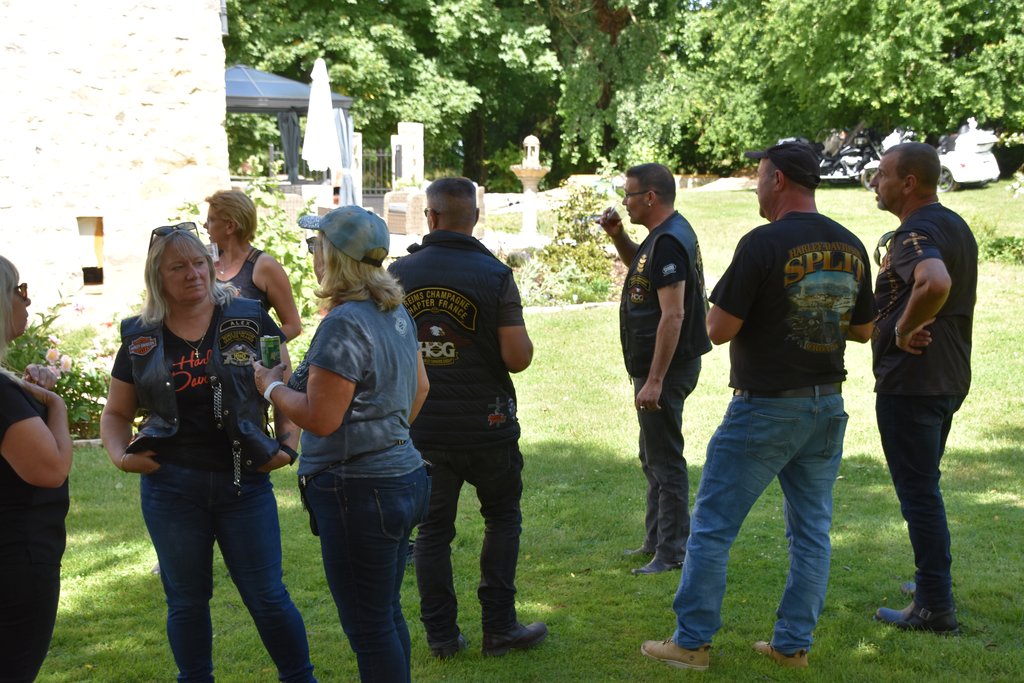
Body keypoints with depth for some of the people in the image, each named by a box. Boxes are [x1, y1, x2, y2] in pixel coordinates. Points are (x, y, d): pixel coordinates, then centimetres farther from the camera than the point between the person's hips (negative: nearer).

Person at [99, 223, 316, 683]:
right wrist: (120, 455, -5)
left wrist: (287, 445, -8)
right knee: (186, 599, 12)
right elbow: (116, 413, 14)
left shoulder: (250, 321, 0)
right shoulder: (140, 339, 6)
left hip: (245, 483, -1)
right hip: (170, 486, 2)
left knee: (266, 595, 2)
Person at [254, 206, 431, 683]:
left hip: (358, 491, -10)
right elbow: (419, 386, 22)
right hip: (402, 477, 10)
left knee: (369, 627, 0)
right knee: (387, 616, 20)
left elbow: (320, 419, -20)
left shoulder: (344, 324, -19)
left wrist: (272, 386, -4)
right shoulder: (395, 313, 10)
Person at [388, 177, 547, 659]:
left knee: (432, 529, 11)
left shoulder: (398, 273, -4)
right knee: (502, 517, 16)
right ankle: (499, 627, 15)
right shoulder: (495, 275, -11)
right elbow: (518, 358, -14)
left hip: (421, 427, 2)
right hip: (486, 425, -2)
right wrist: (521, 338, 7)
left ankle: (441, 634, 15)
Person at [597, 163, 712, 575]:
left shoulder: (669, 243, -21)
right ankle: (656, 541, 29)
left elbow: (672, 316, -26)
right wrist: (618, 236, 11)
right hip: (656, 366, 11)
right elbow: (639, 265, 31)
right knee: (653, 458, 19)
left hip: (666, 368, -11)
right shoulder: (667, 233, 10)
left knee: (665, 461, -4)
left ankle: (672, 553, 2)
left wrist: (654, 381, -27)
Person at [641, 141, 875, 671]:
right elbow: (863, 329, 14)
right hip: (826, 408, 6)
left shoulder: (763, 244, -16)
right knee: (811, 531, 13)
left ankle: (692, 642, 9)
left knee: (713, 526, 4)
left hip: (763, 408, -6)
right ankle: (794, 644, 18)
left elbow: (719, 329, -16)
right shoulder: (851, 247, 4)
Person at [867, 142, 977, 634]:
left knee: (917, 490, -3)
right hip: (949, 377, 10)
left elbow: (936, 283, -40)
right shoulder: (956, 227, 13)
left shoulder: (916, 233, -19)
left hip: (909, 382, -10)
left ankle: (935, 607, 2)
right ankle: (934, 583, 32)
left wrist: (905, 328, -26)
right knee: (924, 486, 22)